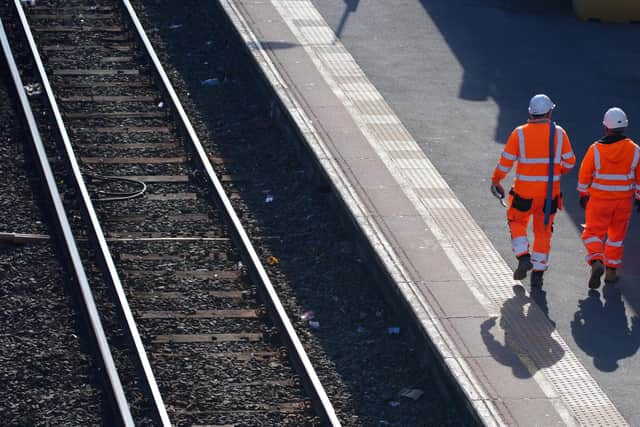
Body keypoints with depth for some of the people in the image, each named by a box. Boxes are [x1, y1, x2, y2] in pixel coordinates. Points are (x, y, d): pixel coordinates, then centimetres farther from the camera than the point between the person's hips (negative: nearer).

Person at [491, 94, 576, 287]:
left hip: (525, 193, -1)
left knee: (517, 222, 21)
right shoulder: (559, 133, -4)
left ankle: (523, 257, 3)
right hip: (550, 192, 1)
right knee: (543, 231, 14)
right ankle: (538, 271, 14)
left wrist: (495, 180, 8)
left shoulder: (520, 133, -8)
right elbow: (570, 162, 1)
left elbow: (505, 162, -6)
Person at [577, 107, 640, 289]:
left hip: (599, 200, -2)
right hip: (624, 201, 2)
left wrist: (583, 194, 10)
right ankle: (611, 270, 23)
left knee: (593, 234, 6)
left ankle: (596, 262, -18)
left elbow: (584, 174, -4)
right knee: (617, 235, 18)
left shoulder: (596, 149, -13)